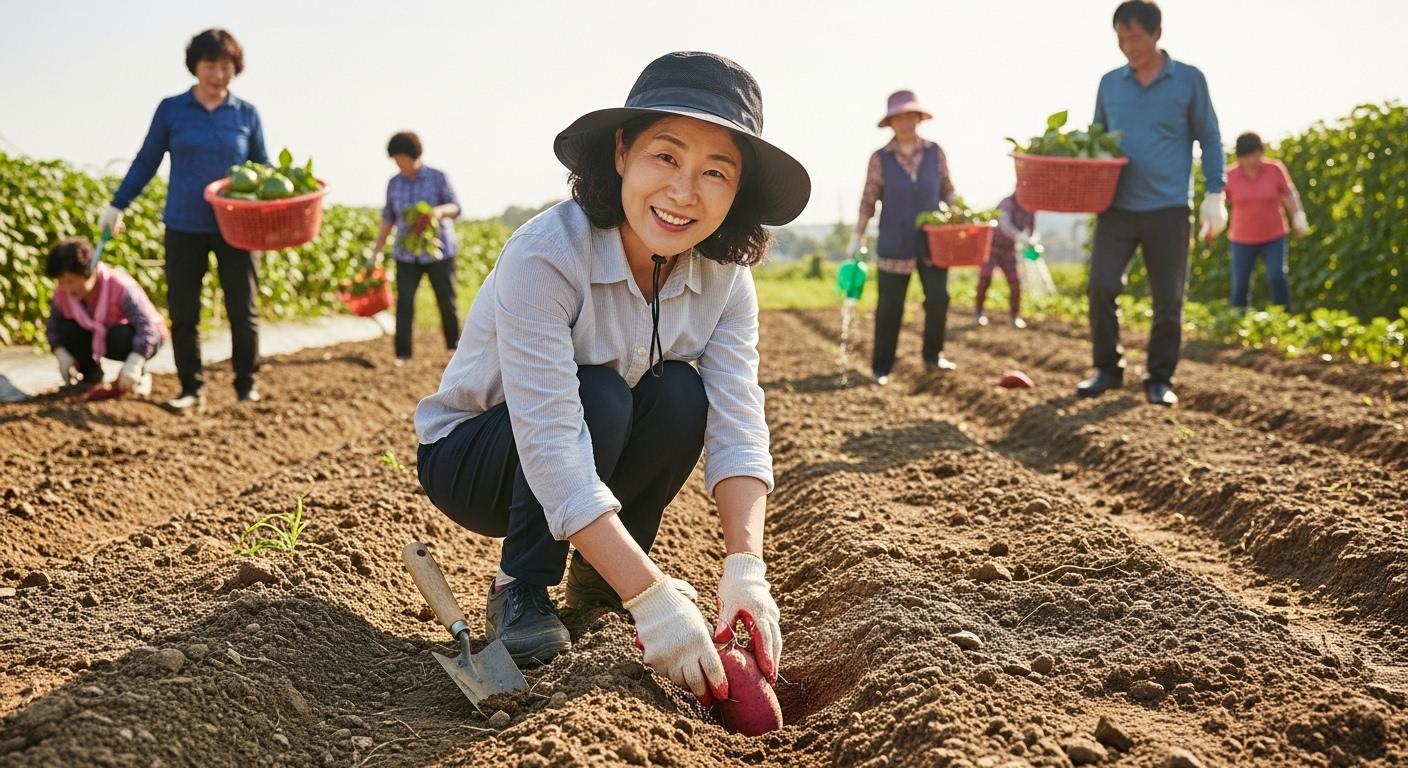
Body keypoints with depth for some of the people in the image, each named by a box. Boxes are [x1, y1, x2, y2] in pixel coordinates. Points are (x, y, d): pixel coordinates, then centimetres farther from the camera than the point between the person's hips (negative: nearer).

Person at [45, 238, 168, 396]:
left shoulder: (120, 287, -33)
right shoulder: (63, 293, -16)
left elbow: (148, 326, -40)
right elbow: (53, 326, -7)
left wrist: (133, 364, -49)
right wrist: (61, 354, -25)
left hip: (143, 338, -5)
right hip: (98, 338, 5)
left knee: (121, 336, -37)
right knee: (68, 330, -21)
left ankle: (139, 376, -7)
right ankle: (91, 374, 5)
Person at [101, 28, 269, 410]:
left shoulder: (247, 114, 3)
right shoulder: (171, 109, 2)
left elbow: (262, 167, 9)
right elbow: (146, 161, 8)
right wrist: (118, 205, 4)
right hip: (184, 228, 0)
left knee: (243, 310, 2)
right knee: (183, 312, 4)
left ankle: (247, 386, 15)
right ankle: (192, 388, 15)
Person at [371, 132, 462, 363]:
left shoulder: (437, 178, -4)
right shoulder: (394, 183, 5)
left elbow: (455, 208, -8)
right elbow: (388, 219, 10)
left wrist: (439, 211, -30)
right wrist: (377, 250, 7)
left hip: (439, 251, -2)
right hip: (407, 255, 2)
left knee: (446, 301, 3)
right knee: (404, 301, -9)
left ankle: (455, 345, 20)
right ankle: (402, 354, -8)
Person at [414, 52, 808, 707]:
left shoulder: (724, 277, -14)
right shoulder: (543, 257, -32)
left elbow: (736, 424, -21)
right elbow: (551, 450, -38)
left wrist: (744, 568, -36)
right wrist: (651, 600, -43)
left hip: (601, 456, 5)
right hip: (471, 456, -5)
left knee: (681, 395, -24)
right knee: (599, 397, -32)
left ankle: (597, 576, -2)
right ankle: (520, 590, -12)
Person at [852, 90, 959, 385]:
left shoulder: (935, 153, 2)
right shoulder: (880, 159, -4)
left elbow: (947, 191, 10)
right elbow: (868, 200, -2)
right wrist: (857, 238, -4)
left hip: (932, 242, 2)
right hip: (894, 246, -2)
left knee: (938, 298, 0)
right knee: (889, 306, 1)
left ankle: (933, 356, 19)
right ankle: (881, 367, 11)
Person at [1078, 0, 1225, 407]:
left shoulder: (1189, 80, 0)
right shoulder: (1109, 82, 7)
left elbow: (1209, 139, 4)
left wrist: (1215, 194, -3)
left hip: (1168, 209, -2)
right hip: (1117, 206, 2)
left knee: (1168, 299, 2)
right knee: (1100, 286, -8)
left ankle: (1160, 379, 15)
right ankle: (1107, 368, 10)